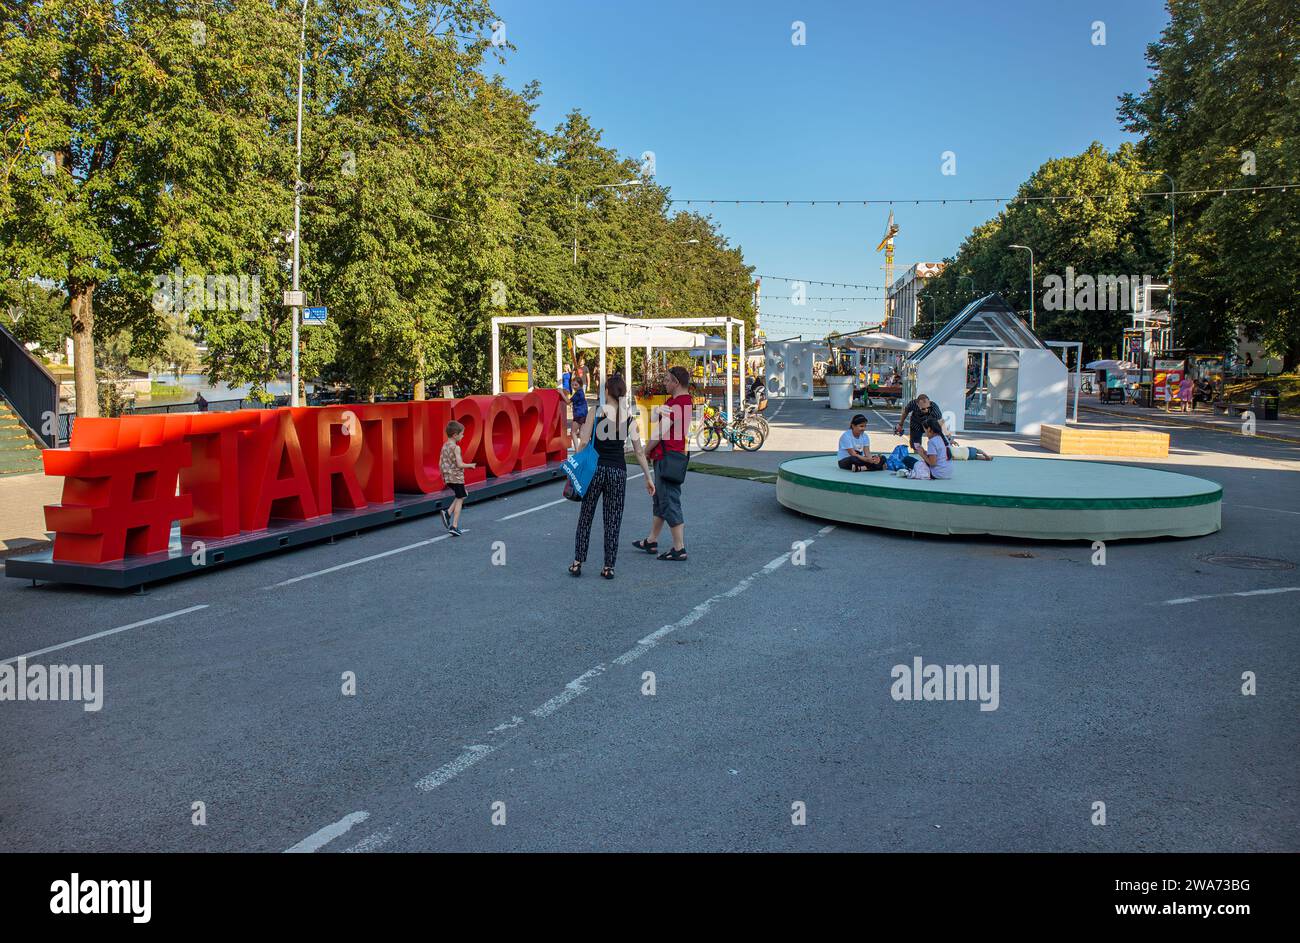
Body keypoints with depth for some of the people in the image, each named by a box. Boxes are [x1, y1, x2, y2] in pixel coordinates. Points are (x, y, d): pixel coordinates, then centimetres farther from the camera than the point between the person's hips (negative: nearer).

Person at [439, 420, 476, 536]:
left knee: (461, 496, 25)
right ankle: (454, 526, -1)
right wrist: (470, 465, -5)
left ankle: (448, 513, 10)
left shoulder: (444, 446, 7)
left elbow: (440, 463, 10)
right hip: (457, 477, -8)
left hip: (448, 478, 8)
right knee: (459, 500, 1)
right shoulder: (456, 448, -16)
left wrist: (443, 476, 21)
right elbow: (460, 464, -21)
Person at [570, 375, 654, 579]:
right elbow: (639, 451, 4)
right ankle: (609, 567, 9)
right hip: (618, 470, 1)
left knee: (585, 518, 11)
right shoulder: (629, 419, 2)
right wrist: (649, 477, 11)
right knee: (612, 521, 8)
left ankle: (577, 563, 13)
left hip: (595, 468, -1)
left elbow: (583, 442, -9)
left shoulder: (595, 412, -4)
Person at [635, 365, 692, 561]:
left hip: (667, 457, -11)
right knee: (660, 500, 19)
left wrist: (646, 450, -6)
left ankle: (679, 549, -2)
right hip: (672, 457, 11)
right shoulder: (686, 401, 13)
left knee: (669, 503, -6)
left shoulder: (675, 404, -21)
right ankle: (651, 541, 31)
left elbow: (660, 433, -18)